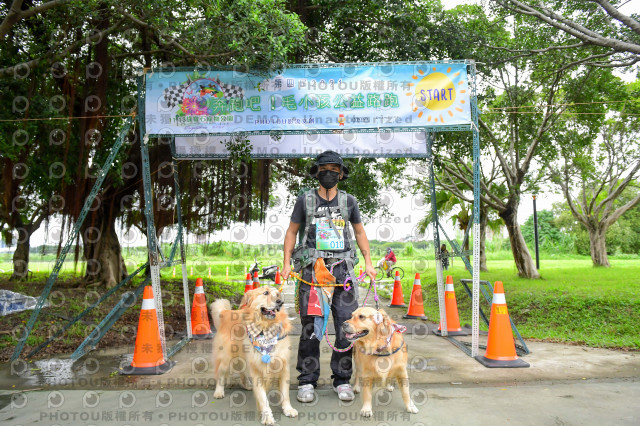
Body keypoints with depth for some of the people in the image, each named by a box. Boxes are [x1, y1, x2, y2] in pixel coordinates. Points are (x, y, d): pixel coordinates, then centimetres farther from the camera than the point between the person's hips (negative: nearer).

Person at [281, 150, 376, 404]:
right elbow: (292, 232, 12)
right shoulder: (305, 200, 8)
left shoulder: (349, 201, 12)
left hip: (342, 268, 2)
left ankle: (342, 379, 15)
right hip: (312, 268, -1)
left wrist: (368, 263, 12)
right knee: (310, 326, -1)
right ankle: (307, 381, 11)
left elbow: (359, 232, 20)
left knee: (346, 325, 1)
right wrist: (286, 263, 3)